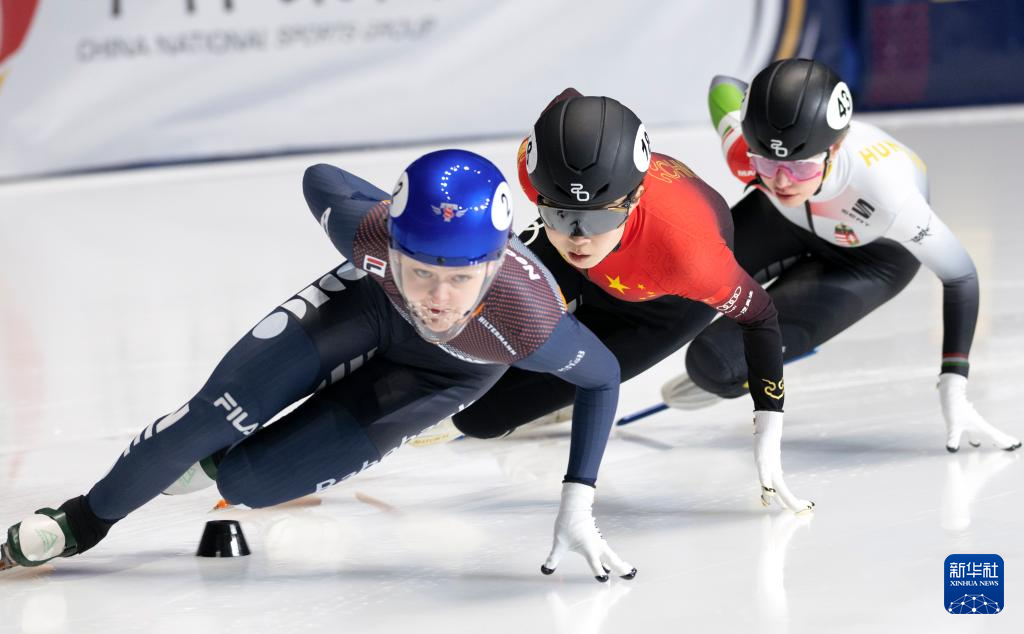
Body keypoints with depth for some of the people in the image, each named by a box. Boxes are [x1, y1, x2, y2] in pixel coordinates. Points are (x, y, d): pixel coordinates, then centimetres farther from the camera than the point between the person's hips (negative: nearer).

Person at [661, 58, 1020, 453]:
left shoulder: (886, 194, -45)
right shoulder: (741, 142, -35)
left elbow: (960, 276, -28)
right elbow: (723, 87, -8)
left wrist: (953, 392, -29)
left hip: (871, 255, -4)